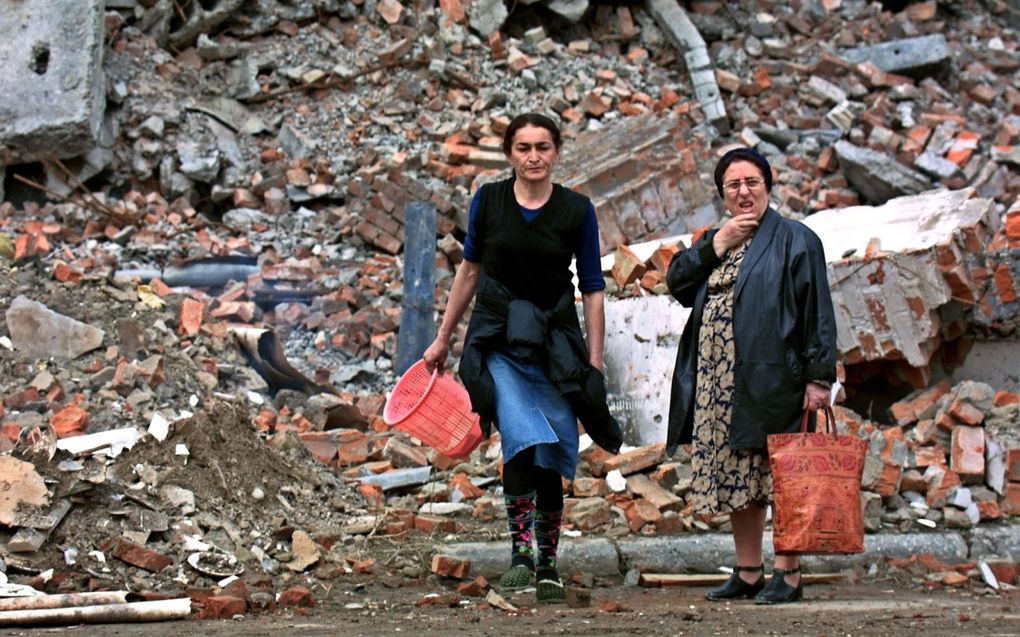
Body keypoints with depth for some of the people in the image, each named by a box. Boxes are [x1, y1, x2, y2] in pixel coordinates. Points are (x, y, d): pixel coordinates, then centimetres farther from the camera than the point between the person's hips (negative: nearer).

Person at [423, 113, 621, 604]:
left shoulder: (577, 210, 1)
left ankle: (547, 564, 14)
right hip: (498, 338, -1)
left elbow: (592, 289, 4)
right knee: (522, 436, -23)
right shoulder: (487, 200, 3)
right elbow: (470, 270, 15)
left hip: (556, 342, 1)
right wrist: (443, 337, 18)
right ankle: (521, 552, -22)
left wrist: (595, 360, -1)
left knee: (552, 454, 2)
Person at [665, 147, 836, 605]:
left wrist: (818, 376, -14)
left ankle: (788, 574, 2)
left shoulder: (793, 239, 0)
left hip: (773, 379, -6)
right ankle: (748, 573, 17)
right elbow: (676, 282, 6)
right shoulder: (716, 243, 20)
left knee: (782, 478, -4)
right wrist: (717, 244, -4)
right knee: (735, 479, 9)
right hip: (720, 385, 7)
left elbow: (818, 311, -7)